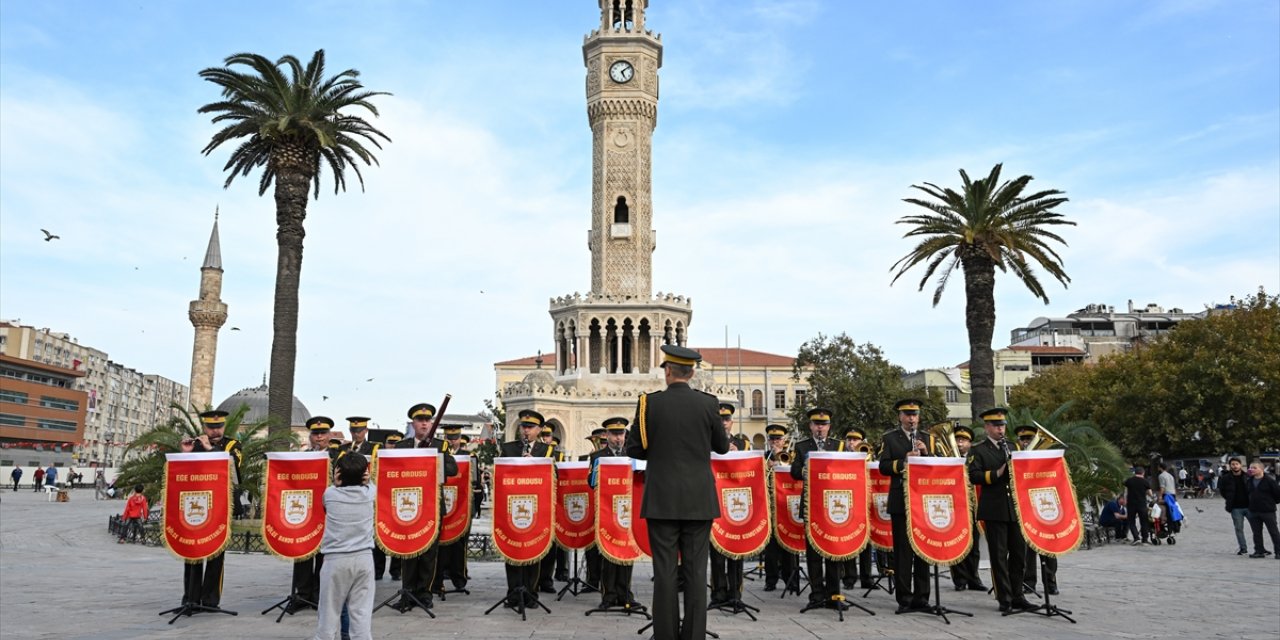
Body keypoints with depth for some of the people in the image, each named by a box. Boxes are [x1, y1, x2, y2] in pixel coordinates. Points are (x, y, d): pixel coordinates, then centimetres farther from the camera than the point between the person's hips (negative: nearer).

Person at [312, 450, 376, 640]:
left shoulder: (330, 493, -2)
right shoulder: (369, 492, 1)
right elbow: (366, 482, 24)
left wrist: (338, 483, 15)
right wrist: (360, 476, 11)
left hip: (335, 560, -1)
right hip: (363, 559, 1)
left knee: (329, 612, 8)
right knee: (362, 613, 2)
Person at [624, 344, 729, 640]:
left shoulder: (650, 402, -4)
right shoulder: (707, 403, -2)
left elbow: (633, 448, 2)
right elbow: (722, 447, 8)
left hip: (662, 499, -1)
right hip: (699, 499, 1)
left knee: (665, 570, 3)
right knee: (695, 570, 6)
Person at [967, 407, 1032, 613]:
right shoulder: (978, 450, 1)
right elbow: (974, 476, -11)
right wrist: (997, 473, -20)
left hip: (1015, 508, 5)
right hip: (994, 510, -5)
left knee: (1019, 552, 8)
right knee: (999, 556, 0)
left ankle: (1017, 595, 20)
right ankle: (1004, 599, 7)